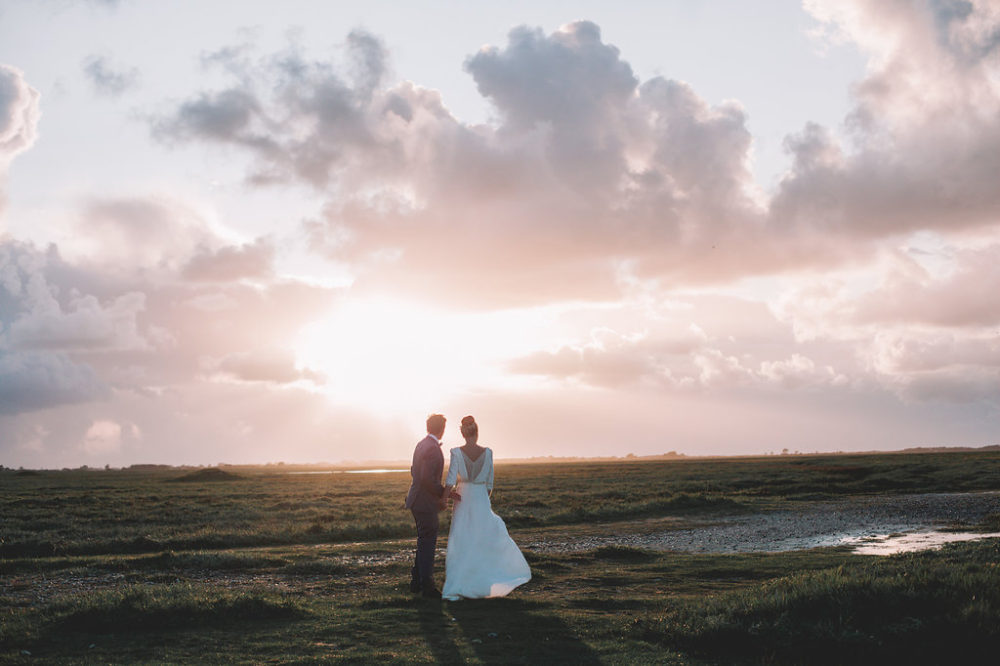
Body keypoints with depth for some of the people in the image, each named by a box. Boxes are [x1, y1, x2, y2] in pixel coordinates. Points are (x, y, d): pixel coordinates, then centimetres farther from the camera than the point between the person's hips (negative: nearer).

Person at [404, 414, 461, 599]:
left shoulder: (421, 444, 11)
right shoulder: (432, 448, -19)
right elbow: (428, 478, -25)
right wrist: (445, 493, -13)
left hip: (417, 499, 10)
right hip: (425, 502, -10)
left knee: (424, 542, 18)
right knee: (428, 543, -5)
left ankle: (416, 582, 24)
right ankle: (427, 586, -2)